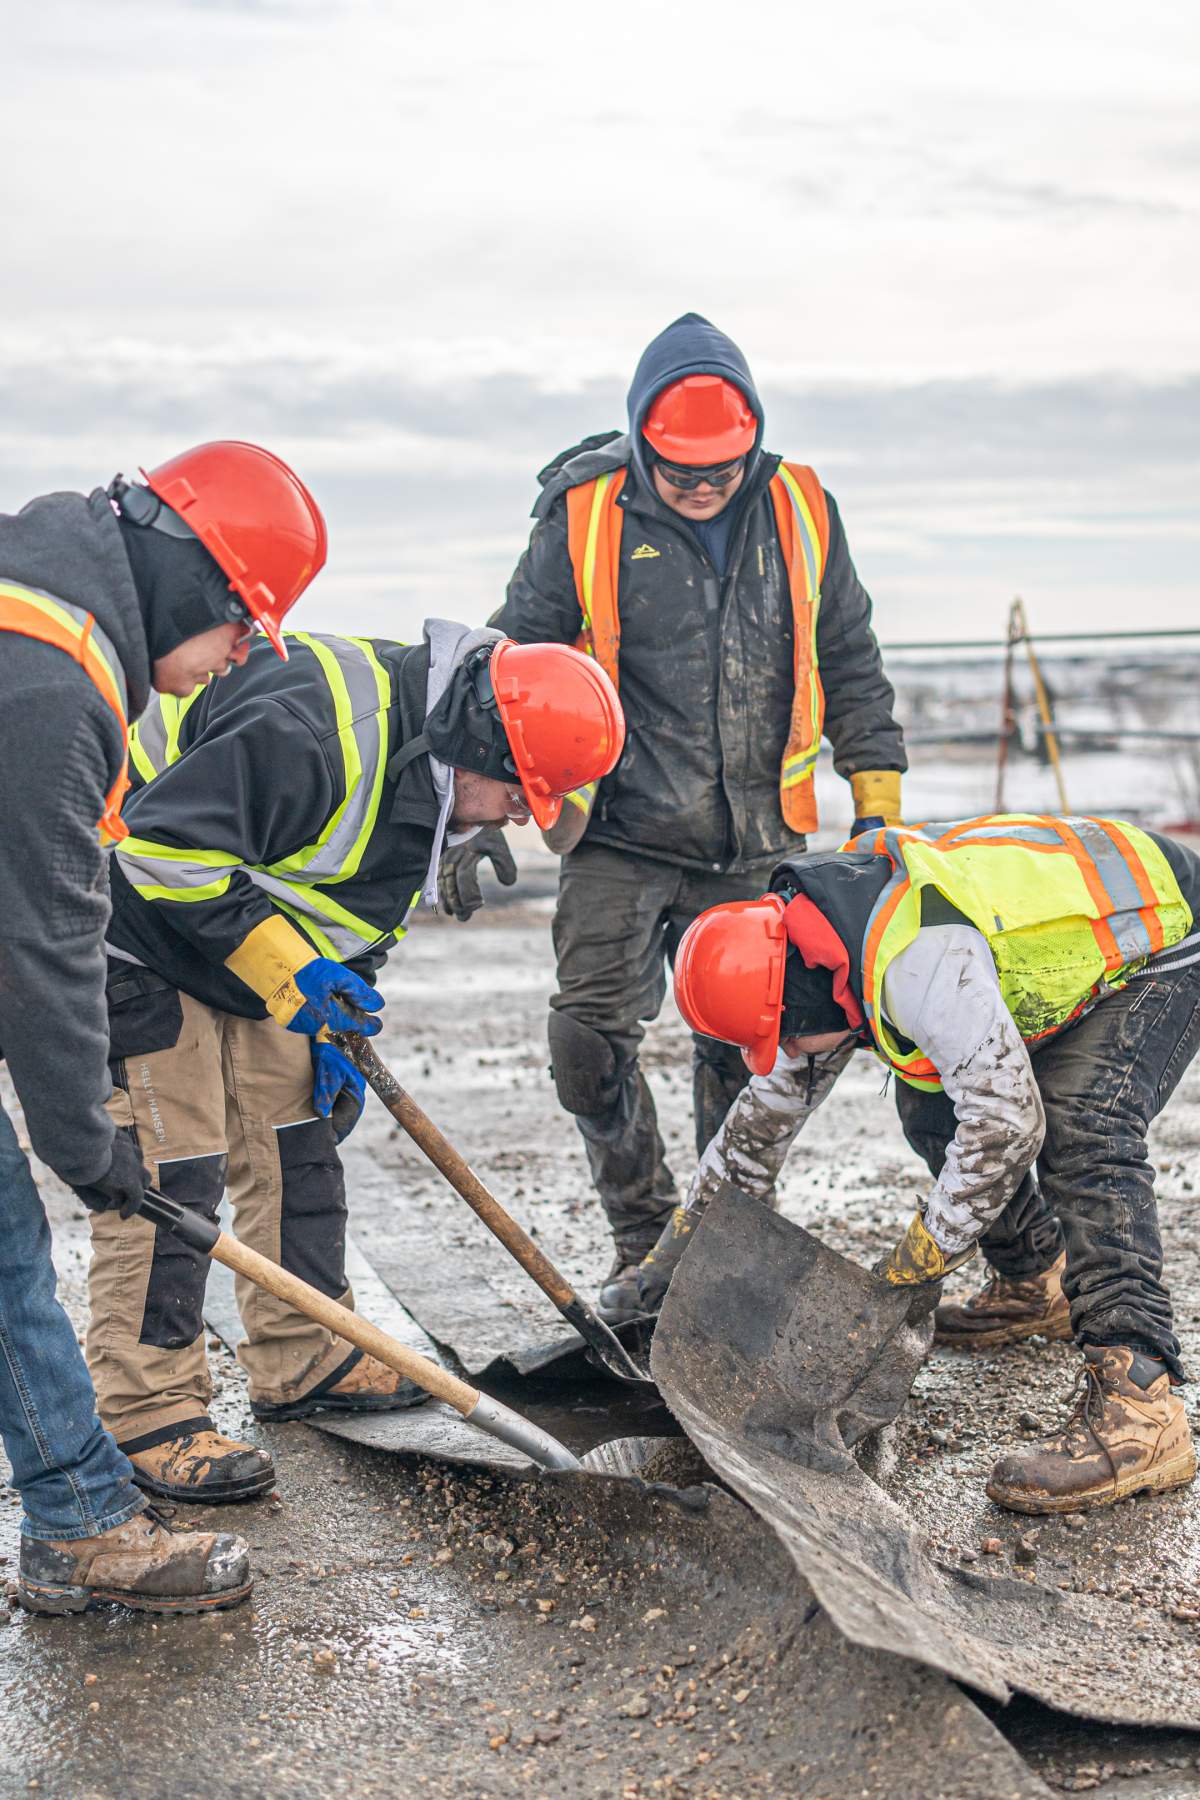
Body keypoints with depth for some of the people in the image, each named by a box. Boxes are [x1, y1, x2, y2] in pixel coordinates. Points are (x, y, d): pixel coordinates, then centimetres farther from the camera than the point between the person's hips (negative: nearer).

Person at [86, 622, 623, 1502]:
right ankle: (148, 1415, -3)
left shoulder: (430, 769, 1)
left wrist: (333, 1026, 7)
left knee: (295, 1139, 11)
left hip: (250, 943, 10)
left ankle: (303, 1363, 23)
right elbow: (166, 841, -33)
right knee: (168, 1168, -11)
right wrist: (288, 971, -29)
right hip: (140, 939, -10)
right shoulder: (315, 732, -32)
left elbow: (349, 902, 14)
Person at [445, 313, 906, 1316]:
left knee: (745, 1052, 7)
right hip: (623, 840, -2)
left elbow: (850, 668, 12)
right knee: (590, 1044, -9)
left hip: (756, 850, 2)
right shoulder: (584, 522, -6)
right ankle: (646, 1237, 12)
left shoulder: (801, 514, 2)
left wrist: (878, 800, 9)